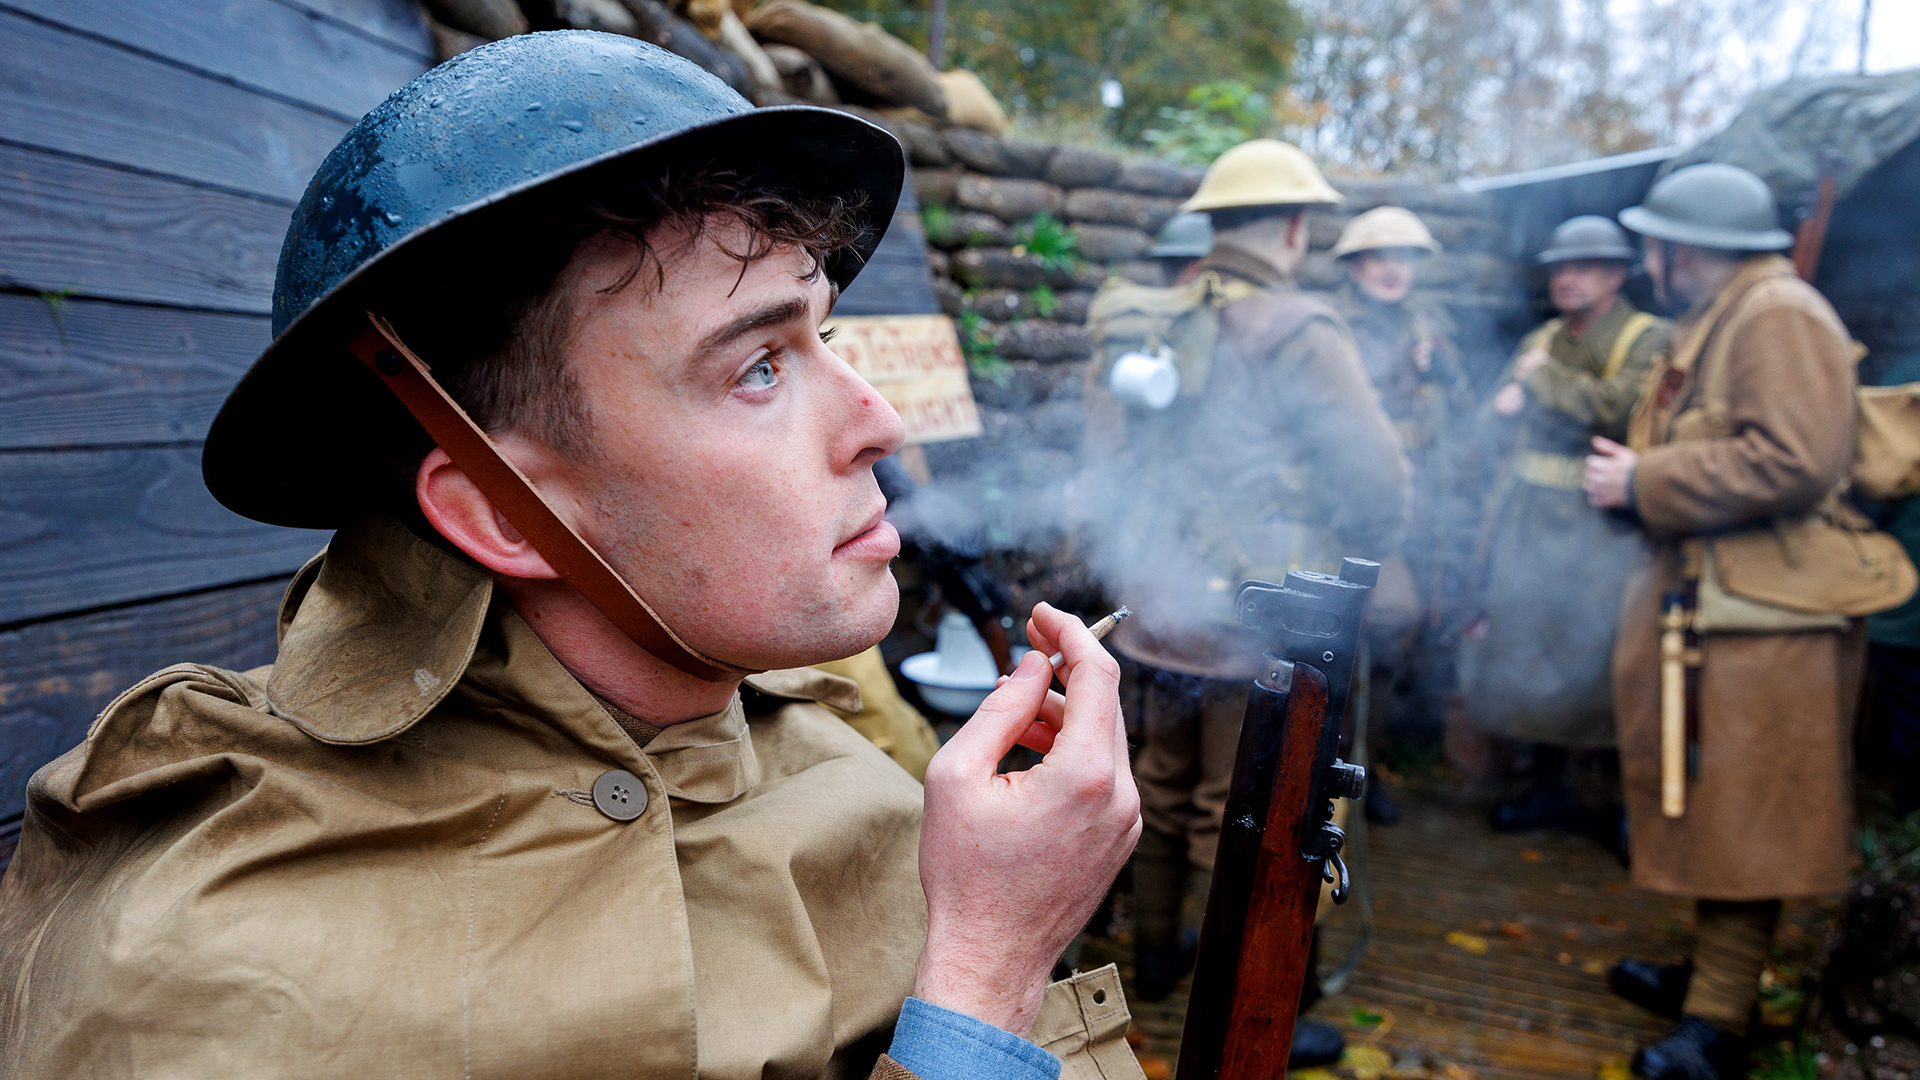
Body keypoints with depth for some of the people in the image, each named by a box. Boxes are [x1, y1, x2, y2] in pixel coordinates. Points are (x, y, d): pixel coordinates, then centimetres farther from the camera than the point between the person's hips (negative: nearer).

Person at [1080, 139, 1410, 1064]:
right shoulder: (1297, 334, -14)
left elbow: (1103, 465, 7)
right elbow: (1376, 483, -17)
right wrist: (1343, 561, 2)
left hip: (1153, 610, 6)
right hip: (1258, 625, -6)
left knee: (1164, 783, 22)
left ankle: (1155, 950, 40)